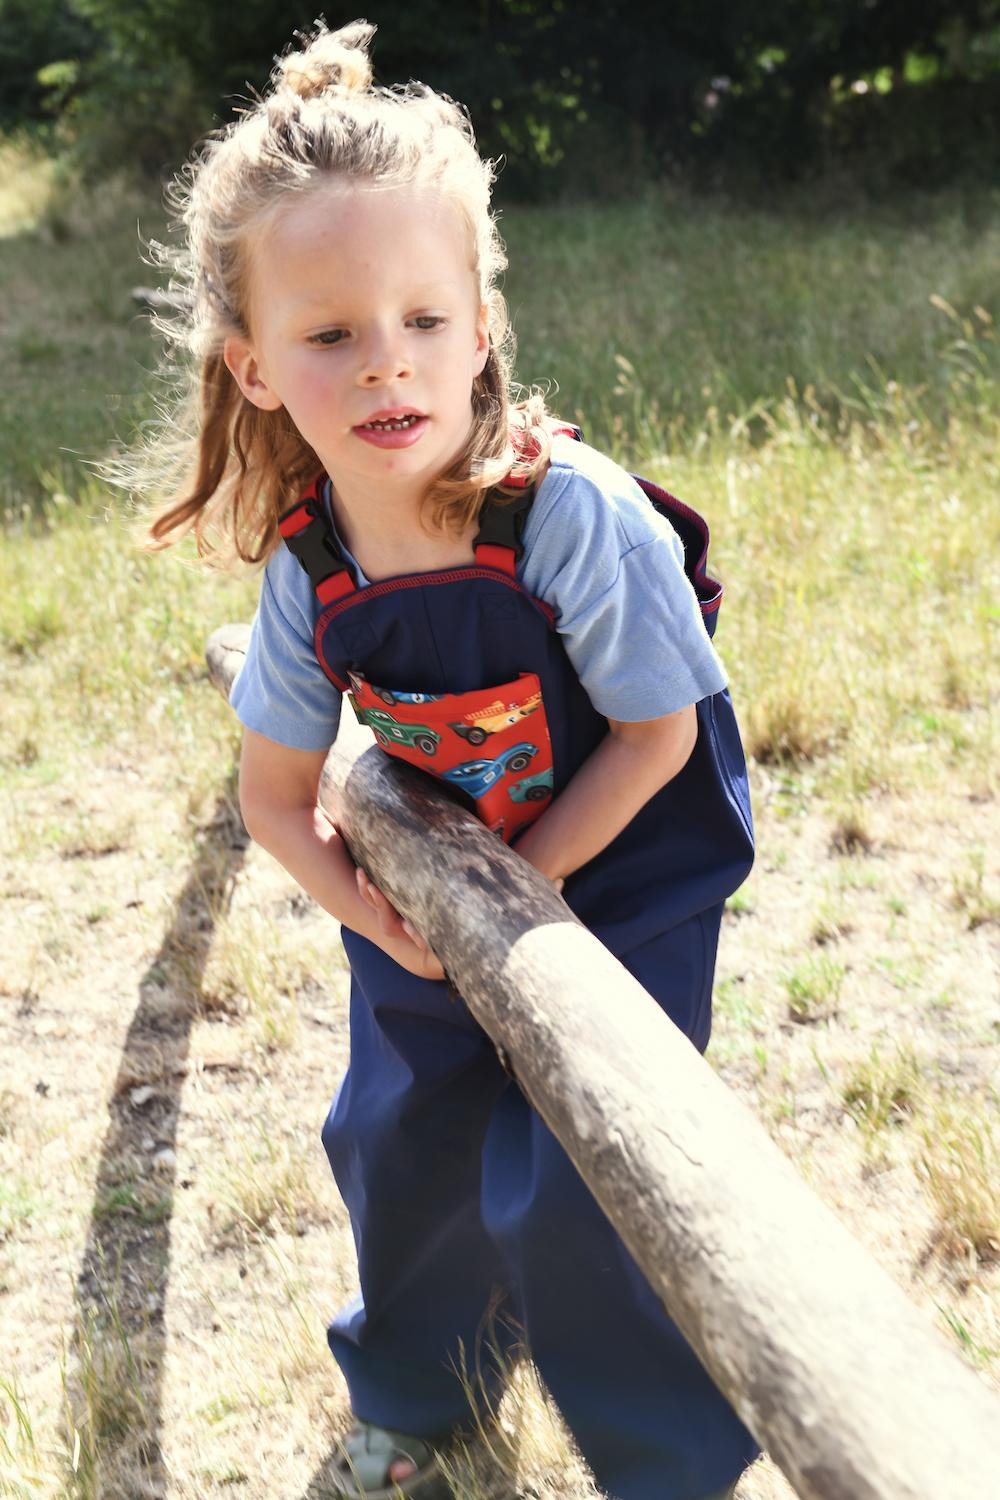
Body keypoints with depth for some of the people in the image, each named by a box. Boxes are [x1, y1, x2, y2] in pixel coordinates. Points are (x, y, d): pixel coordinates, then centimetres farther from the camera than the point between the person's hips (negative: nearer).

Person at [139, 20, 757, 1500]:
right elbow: (275, 791, -2)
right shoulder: (309, 574, -17)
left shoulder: (571, 514, -31)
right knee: (397, 1136, 16)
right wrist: (371, 910, -17)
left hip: (625, 868, -5)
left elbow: (656, 734, -20)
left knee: (566, 1183, -7)